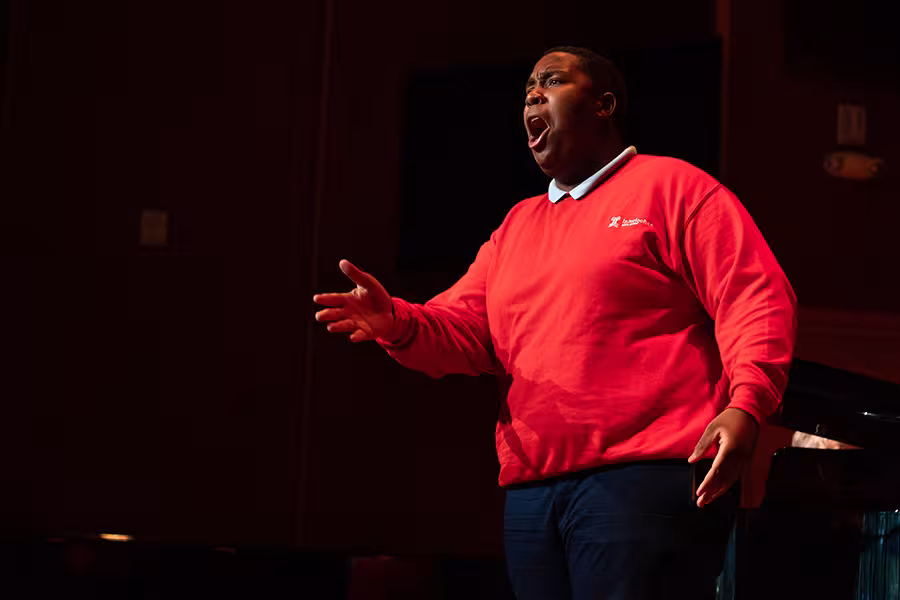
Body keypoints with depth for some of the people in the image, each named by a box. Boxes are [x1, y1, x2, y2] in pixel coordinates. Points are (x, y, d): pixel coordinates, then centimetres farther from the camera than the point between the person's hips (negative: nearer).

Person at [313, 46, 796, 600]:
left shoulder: (671, 187, 4)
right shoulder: (517, 226, 25)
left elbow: (757, 299, -6)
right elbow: (462, 330, 16)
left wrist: (746, 403, -23)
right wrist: (397, 323, -6)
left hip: (645, 478, -7)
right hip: (532, 491, 7)